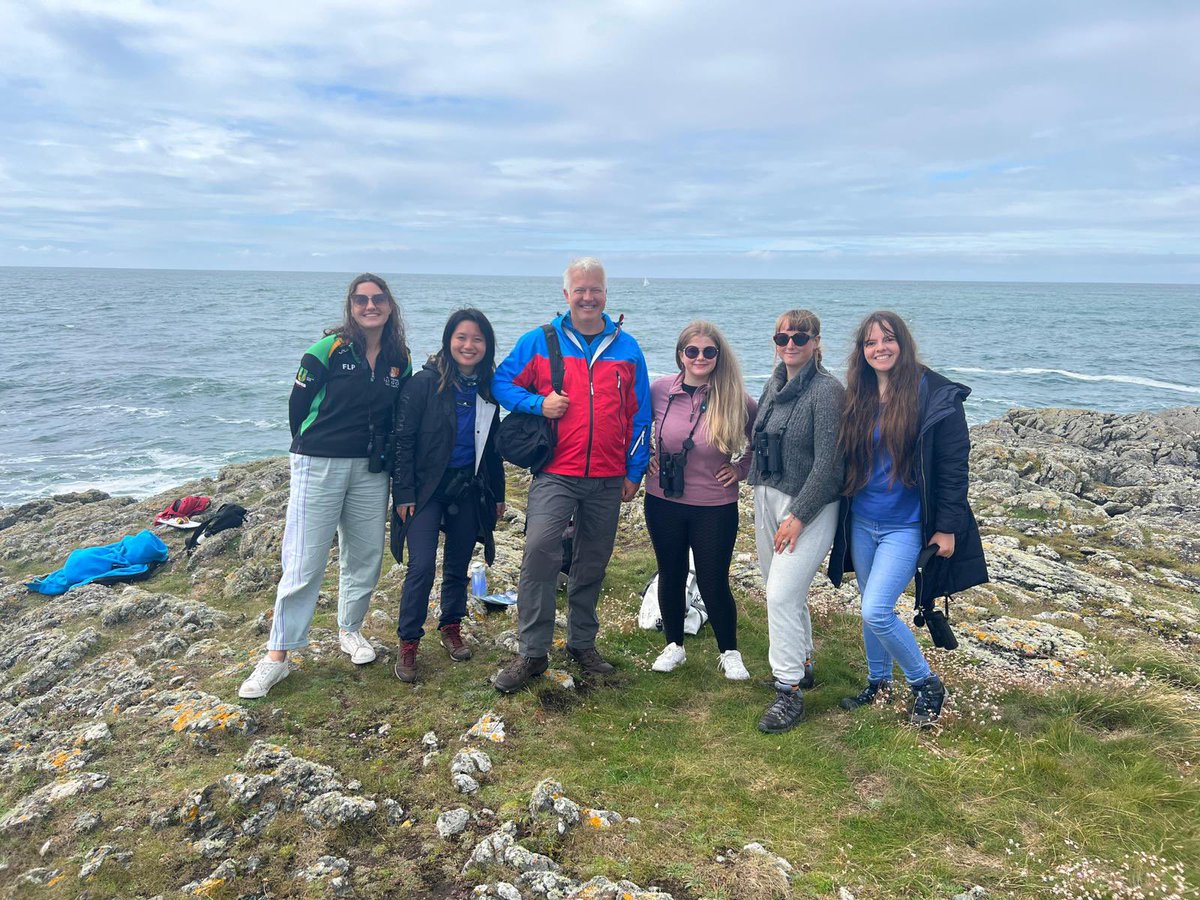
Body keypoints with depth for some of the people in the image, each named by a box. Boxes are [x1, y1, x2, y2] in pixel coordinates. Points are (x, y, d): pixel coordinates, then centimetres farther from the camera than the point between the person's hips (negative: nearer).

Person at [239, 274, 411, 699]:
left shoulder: (399, 360, 6)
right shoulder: (328, 351, -8)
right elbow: (298, 405, -2)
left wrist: (380, 455, 10)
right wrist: (315, 448, 7)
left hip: (371, 472, 5)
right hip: (319, 468, -4)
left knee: (365, 556, 12)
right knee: (304, 563, -4)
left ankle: (350, 629, 33)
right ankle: (277, 655, 6)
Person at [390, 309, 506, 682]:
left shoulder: (487, 388, 5)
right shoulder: (424, 383, -9)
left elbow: (492, 446, 13)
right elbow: (403, 439, -8)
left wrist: (497, 494, 13)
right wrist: (404, 494, -11)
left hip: (470, 490, 4)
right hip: (427, 488, -4)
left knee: (458, 564, 13)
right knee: (421, 566, -10)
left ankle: (451, 627, 31)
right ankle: (408, 644, 3)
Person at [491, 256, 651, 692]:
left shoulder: (626, 347, 8)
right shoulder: (539, 341, 3)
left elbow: (639, 415, 10)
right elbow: (502, 382, 7)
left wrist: (634, 472, 7)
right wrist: (539, 403, -11)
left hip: (608, 480, 3)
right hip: (555, 473, -2)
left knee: (593, 563, 11)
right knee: (540, 550, -18)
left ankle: (582, 643, 27)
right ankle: (532, 652, -6)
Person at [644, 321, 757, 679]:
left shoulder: (736, 399, -10)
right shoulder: (660, 390, -6)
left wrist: (741, 467, -2)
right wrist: (644, 457, 4)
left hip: (715, 508, -2)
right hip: (663, 502, 2)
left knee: (714, 583, 5)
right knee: (670, 576, 15)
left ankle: (729, 653, 28)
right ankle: (674, 646, 34)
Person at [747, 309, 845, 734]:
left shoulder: (827, 391, -14)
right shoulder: (774, 384, 9)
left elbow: (827, 462, -18)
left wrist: (799, 516, -19)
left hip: (809, 506, -8)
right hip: (767, 497, 8)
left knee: (783, 594, -12)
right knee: (783, 592, 16)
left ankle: (789, 691, -1)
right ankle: (802, 665, 33)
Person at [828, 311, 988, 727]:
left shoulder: (935, 396, -12)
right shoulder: (858, 397, 4)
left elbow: (954, 466, -10)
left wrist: (948, 528, -11)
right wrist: (842, 515, 14)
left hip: (905, 526, -6)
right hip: (861, 524, 6)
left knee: (876, 612, -12)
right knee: (870, 609, 15)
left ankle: (926, 683, 11)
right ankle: (879, 683, 35)